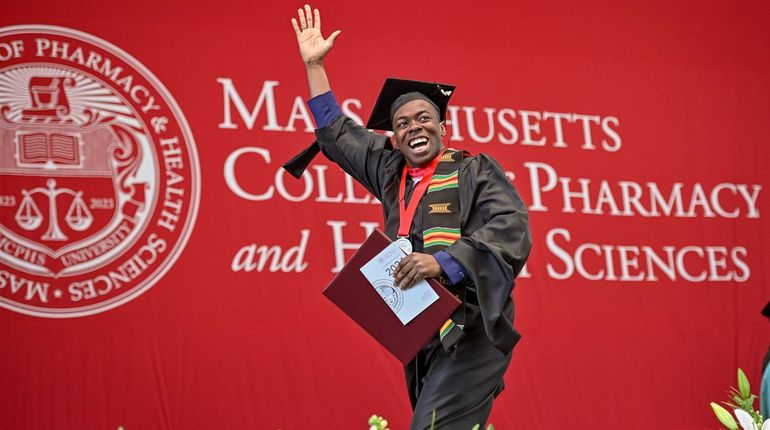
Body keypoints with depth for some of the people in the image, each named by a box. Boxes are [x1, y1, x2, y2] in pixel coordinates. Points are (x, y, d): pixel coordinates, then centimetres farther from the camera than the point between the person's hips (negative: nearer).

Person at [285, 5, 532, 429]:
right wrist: (314, 65, 32)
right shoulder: (389, 171, 18)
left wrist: (443, 261, -23)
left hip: (468, 330, -6)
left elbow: (509, 230, -13)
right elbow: (337, 133, 30)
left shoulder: (475, 171, 2)